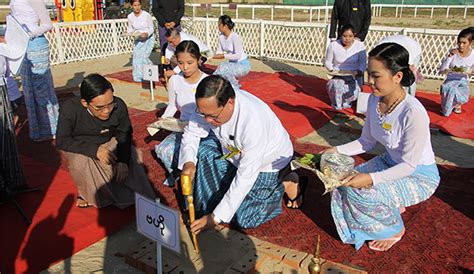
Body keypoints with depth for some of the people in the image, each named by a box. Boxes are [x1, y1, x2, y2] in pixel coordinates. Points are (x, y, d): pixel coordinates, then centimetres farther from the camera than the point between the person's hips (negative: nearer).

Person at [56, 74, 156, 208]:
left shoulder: (119, 106, -24)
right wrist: (94, 150, -36)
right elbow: (61, 141, -23)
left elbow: (124, 135, -9)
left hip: (108, 143, 3)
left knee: (132, 156, -19)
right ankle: (88, 194, -2)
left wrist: (123, 161, -24)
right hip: (80, 149, -2)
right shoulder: (69, 109, -30)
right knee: (80, 162, -32)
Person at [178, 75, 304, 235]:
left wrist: (216, 218, -31)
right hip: (234, 154, 6)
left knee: (242, 219, -9)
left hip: (268, 162, -6)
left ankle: (285, 184, 7)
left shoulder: (254, 121, -41)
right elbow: (191, 133, -7)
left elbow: (246, 177, -35)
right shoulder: (210, 105, -23)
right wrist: (188, 162, -29)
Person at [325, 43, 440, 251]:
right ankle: (393, 206, 16)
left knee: (362, 191, -26)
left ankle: (395, 229, 5)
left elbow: (409, 164, -26)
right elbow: (367, 141, 1)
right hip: (390, 163, 7)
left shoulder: (413, 113, -32)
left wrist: (371, 178, -37)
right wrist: (337, 151, -14)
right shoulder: (374, 100, -10)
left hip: (420, 175, -7)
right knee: (345, 184, -10)